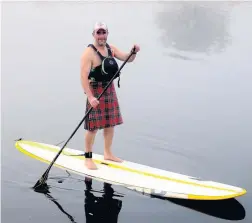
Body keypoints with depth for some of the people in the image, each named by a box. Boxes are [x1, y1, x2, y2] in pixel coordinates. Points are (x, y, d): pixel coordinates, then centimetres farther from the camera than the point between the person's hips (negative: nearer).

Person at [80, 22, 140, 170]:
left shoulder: (111, 48, 6)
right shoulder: (89, 53, -16)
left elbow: (127, 59, 6)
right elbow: (84, 76, -22)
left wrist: (134, 52, -16)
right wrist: (90, 97, -28)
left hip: (110, 89, 7)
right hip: (96, 91, -7)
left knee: (111, 123, 15)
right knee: (93, 126, -4)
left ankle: (108, 153, 31)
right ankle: (88, 158, 8)